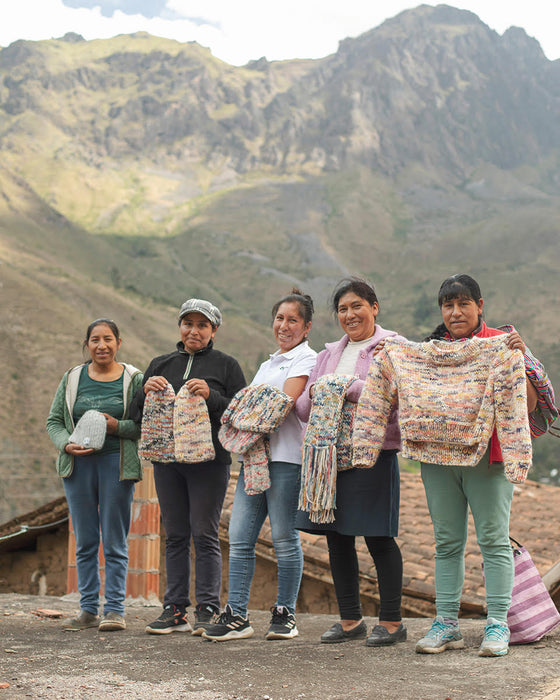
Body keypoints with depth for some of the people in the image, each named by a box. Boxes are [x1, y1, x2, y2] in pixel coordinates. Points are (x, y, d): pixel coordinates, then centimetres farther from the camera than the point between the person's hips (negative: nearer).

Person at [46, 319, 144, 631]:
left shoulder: (134, 379, 2)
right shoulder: (72, 378, 9)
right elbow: (54, 421, 10)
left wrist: (118, 426, -15)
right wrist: (67, 444, -8)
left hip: (117, 464, -3)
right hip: (79, 464, 3)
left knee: (115, 541, 0)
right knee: (85, 541, 7)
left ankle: (115, 609, 6)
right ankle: (89, 609, 14)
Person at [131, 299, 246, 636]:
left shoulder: (226, 365, 4)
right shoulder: (161, 365, 15)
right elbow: (138, 414, 14)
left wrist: (211, 396, -17)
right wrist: (146, 392, -7)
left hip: (209, 460, -4)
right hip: (167, 460, 4)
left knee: (205, 535, -4)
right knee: (175, 535, 7)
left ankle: (208, 611, 1)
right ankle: (175, 609, 12)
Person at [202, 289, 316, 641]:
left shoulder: (307, 359, 0)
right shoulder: (268, 364, 25)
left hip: (286, 456, -7)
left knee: (284, 538, -2)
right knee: (240, 538, 1)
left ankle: (285, 614, 9)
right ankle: (237, 615, 4)